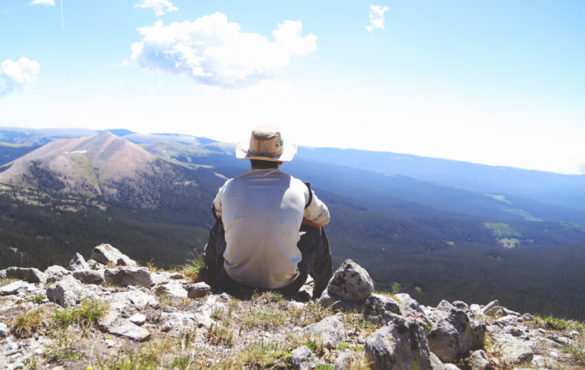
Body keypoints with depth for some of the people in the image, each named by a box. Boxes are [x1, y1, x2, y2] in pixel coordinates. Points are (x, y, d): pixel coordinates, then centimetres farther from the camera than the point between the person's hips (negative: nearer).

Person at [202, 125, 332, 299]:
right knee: (316, 231, 23)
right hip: (284, 287, -1)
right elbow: (323, 218, 14)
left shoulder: (229, 187, -4)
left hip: (233, 284, 2)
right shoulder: (298, 189, -7)